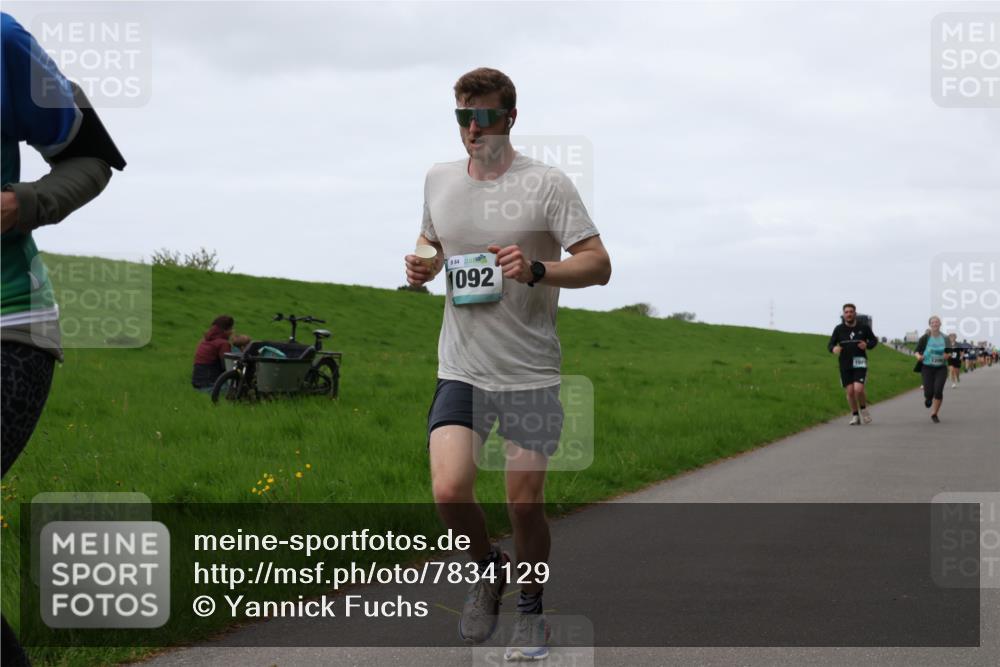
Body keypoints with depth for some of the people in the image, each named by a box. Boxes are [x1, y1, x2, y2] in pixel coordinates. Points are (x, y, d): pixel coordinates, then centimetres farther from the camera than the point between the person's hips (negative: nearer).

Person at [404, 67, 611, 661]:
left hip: (531, 375, -3)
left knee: (526, 504, 2)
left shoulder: (547, 184, -7)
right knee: (449, 492, -14)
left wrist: (536, 269, -24)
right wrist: (422, 267, 1)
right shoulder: (439, 180, 7)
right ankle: (488, 568, 17)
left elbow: (599, 265, -8)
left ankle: (533, 608, 26)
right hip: (461, 371, 3)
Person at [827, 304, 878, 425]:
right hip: (845, 365, 2)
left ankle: (863, 409, 12)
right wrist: (833, 348, -21)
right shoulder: (839, 329, 1)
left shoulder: (863, 327, 0)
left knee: (858, 389, -16)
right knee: (850, 391, 0)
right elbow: (830, 344, 3)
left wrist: (867, 345, -11)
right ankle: (855, 416, 18)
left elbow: (874, 340, 11)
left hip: (860, 363, -2)